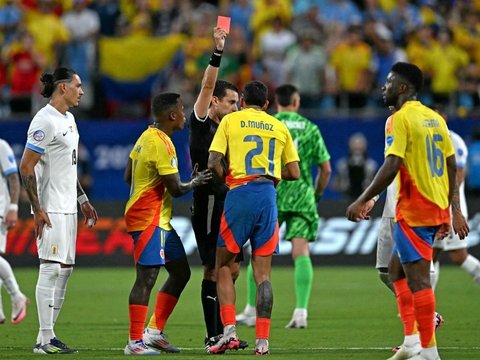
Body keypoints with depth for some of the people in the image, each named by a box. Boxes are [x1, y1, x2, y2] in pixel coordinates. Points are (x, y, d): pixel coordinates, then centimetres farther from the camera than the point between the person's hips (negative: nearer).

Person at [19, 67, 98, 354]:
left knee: (65, 268, 9)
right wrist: (37, 209, -20)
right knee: (52, 267, -10)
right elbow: (26, 167, -17)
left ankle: (48, 336, 13)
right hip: (50, 209, -10)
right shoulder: (46, 121, -14)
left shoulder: (68, 119, 15)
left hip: (67, 208, 10)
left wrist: (82, 199, 22)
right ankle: (45, 340, -8)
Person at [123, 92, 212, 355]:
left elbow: (128, 176, 18)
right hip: (149, 221, -11)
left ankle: (155, 332, 16)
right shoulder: (161, 144, -19)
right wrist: (195, 182, 0)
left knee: (180, 272, 13)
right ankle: (135, 342, -7)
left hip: (159, 220, 11)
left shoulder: (147, 137, 11)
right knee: (147, 277, -9)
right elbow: (176, 189, -18)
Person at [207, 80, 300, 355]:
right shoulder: (280, 127, 15)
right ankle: (262, 341, -1)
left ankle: (229, 331, -6)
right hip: (268, 195, 2)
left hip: (239, 195, -2)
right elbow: (294, 173, 13)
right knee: (263, 273, 4)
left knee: (223, 265, 9)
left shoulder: (230, 120, 7)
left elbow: (214, 162, -2)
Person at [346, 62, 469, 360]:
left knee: (418, 279, -7)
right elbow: (452, 167, 14)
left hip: (413, 211, -9)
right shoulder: (435, 118, 13)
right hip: (438, 208, 9)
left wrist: (362, 201, -15)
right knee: (397, 269, 18)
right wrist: (454, 210, 18)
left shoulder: (400, 119, -11)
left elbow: (391, 167, -21)